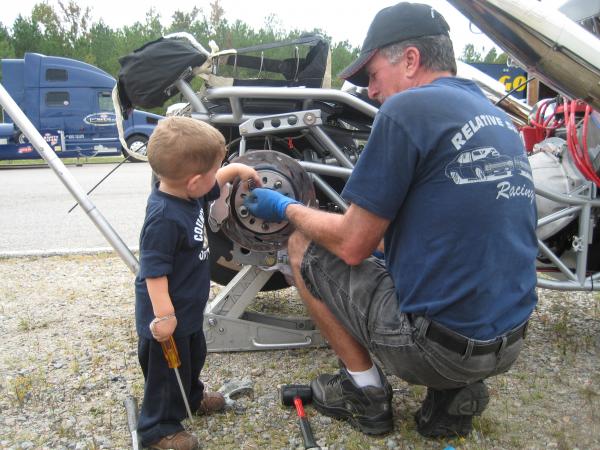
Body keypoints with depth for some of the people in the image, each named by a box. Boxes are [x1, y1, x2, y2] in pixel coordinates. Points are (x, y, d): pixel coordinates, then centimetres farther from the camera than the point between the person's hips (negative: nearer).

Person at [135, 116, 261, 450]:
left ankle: (192, 397, 53)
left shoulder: (187, 192, -5)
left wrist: (235, 169, 18)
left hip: (189, 307, 10)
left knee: (193, 357, 29)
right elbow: (154, 271, -31)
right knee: (168, 370, 9)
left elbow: (213, 184, 20)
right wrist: (163, 315, -31)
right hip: (170, 314, -10)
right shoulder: (165, 218, -33)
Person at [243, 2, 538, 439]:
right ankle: (457, 390, 15)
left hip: (439, 345, -8)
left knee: (304, 247, 6)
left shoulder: (406, 109, -14)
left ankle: (367, 394, 13)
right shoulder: (499, 117, 11)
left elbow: (352, 245, -11)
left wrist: (287, 208, 7)